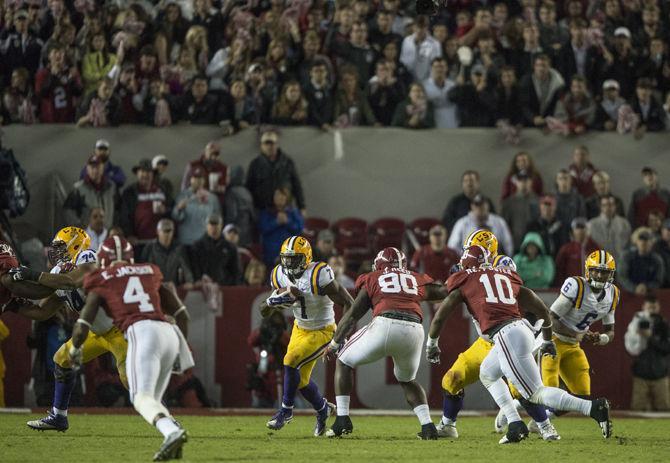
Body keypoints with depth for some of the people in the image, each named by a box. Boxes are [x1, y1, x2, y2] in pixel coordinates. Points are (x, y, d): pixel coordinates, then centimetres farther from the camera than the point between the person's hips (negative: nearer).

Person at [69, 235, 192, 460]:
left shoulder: (101, 282, 15)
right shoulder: (149, 274, 26)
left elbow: (82, 327, 10)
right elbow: (182, 313, 24)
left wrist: (74, 350, 30)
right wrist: (182, 349, 32)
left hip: (141, 332, -5)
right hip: (169, 333, 5)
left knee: (142, 398, -18)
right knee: (152, 399, 17)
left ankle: (172, 431, -45)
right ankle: (172, 431, -8)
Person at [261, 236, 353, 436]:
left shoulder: (318, 275, -28)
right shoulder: (280, 275, -8)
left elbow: (348, 303, -24)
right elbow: (264, 312, -2)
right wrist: (273, 302, -25)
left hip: (322, 331, -7)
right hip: (300, 329, 7)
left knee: (291, 362, -21)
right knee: (300, 378, 8)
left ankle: (286, 410, -3)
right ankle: (323, 408, 34)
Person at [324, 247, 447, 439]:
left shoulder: (373, 279, 22)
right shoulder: (418, 280, 27)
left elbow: (353, 315, 20)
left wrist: (334, 342, 30)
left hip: (385, 325, -3)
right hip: (414, 331, 3)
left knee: (344, 361, 21)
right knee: (407, 380, 31)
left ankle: (342, 418, 11)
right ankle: (427, 425, 13)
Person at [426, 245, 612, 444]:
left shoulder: (464, 281, 9)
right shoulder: (507, 277, 22)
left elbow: (439, 317, 13)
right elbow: (542, 310, 24)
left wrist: (431, 345, 30)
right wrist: (547, 341, 39)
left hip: (506, 336, -7)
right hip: (523, 329, 7)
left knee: (536, 393, -6)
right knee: (487, 374, 29)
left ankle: (593, 407, -20)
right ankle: (515, 425, 17)